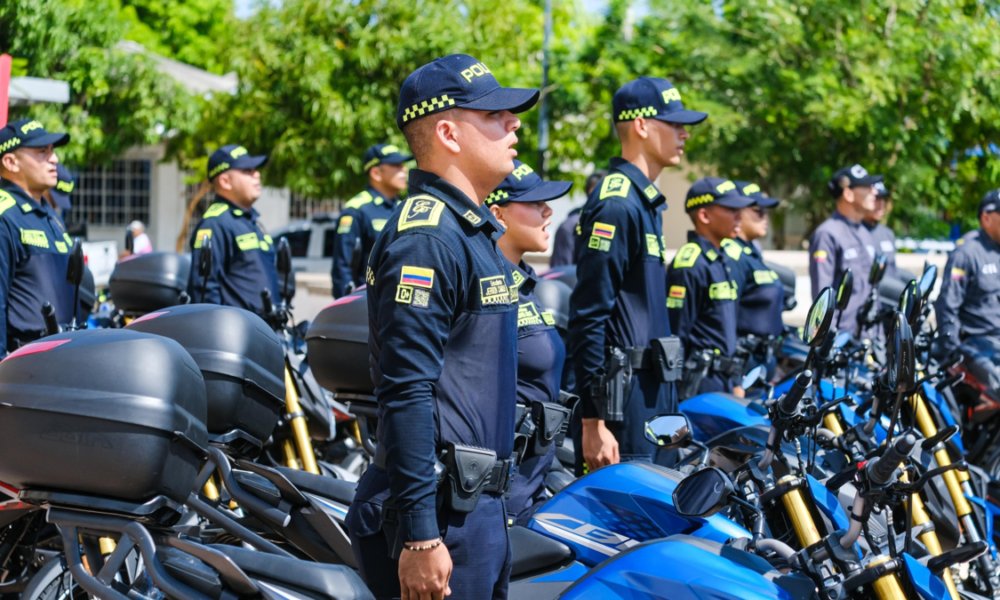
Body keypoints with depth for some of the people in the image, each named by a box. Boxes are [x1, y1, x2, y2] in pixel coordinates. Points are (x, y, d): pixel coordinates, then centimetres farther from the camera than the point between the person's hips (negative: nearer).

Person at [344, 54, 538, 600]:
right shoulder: (426, 238, -15)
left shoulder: (472, 231, 16)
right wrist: (420, 535, -25)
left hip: (477, 505, 10)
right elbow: (406, 395, -22)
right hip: (442, 513, -10)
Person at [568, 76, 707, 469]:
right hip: (625, 395, -10)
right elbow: (587, 316, -18)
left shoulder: (647, 201, 18)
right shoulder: (616, 204, -13)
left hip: (653, 389, 10)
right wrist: (594, 421, -21)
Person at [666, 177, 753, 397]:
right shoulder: (690, 264, -13)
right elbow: (676, 331, -16)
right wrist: (679, 391, -17)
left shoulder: (725, 261, 18)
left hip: (723, 380, 9)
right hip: (700, 381, -9)